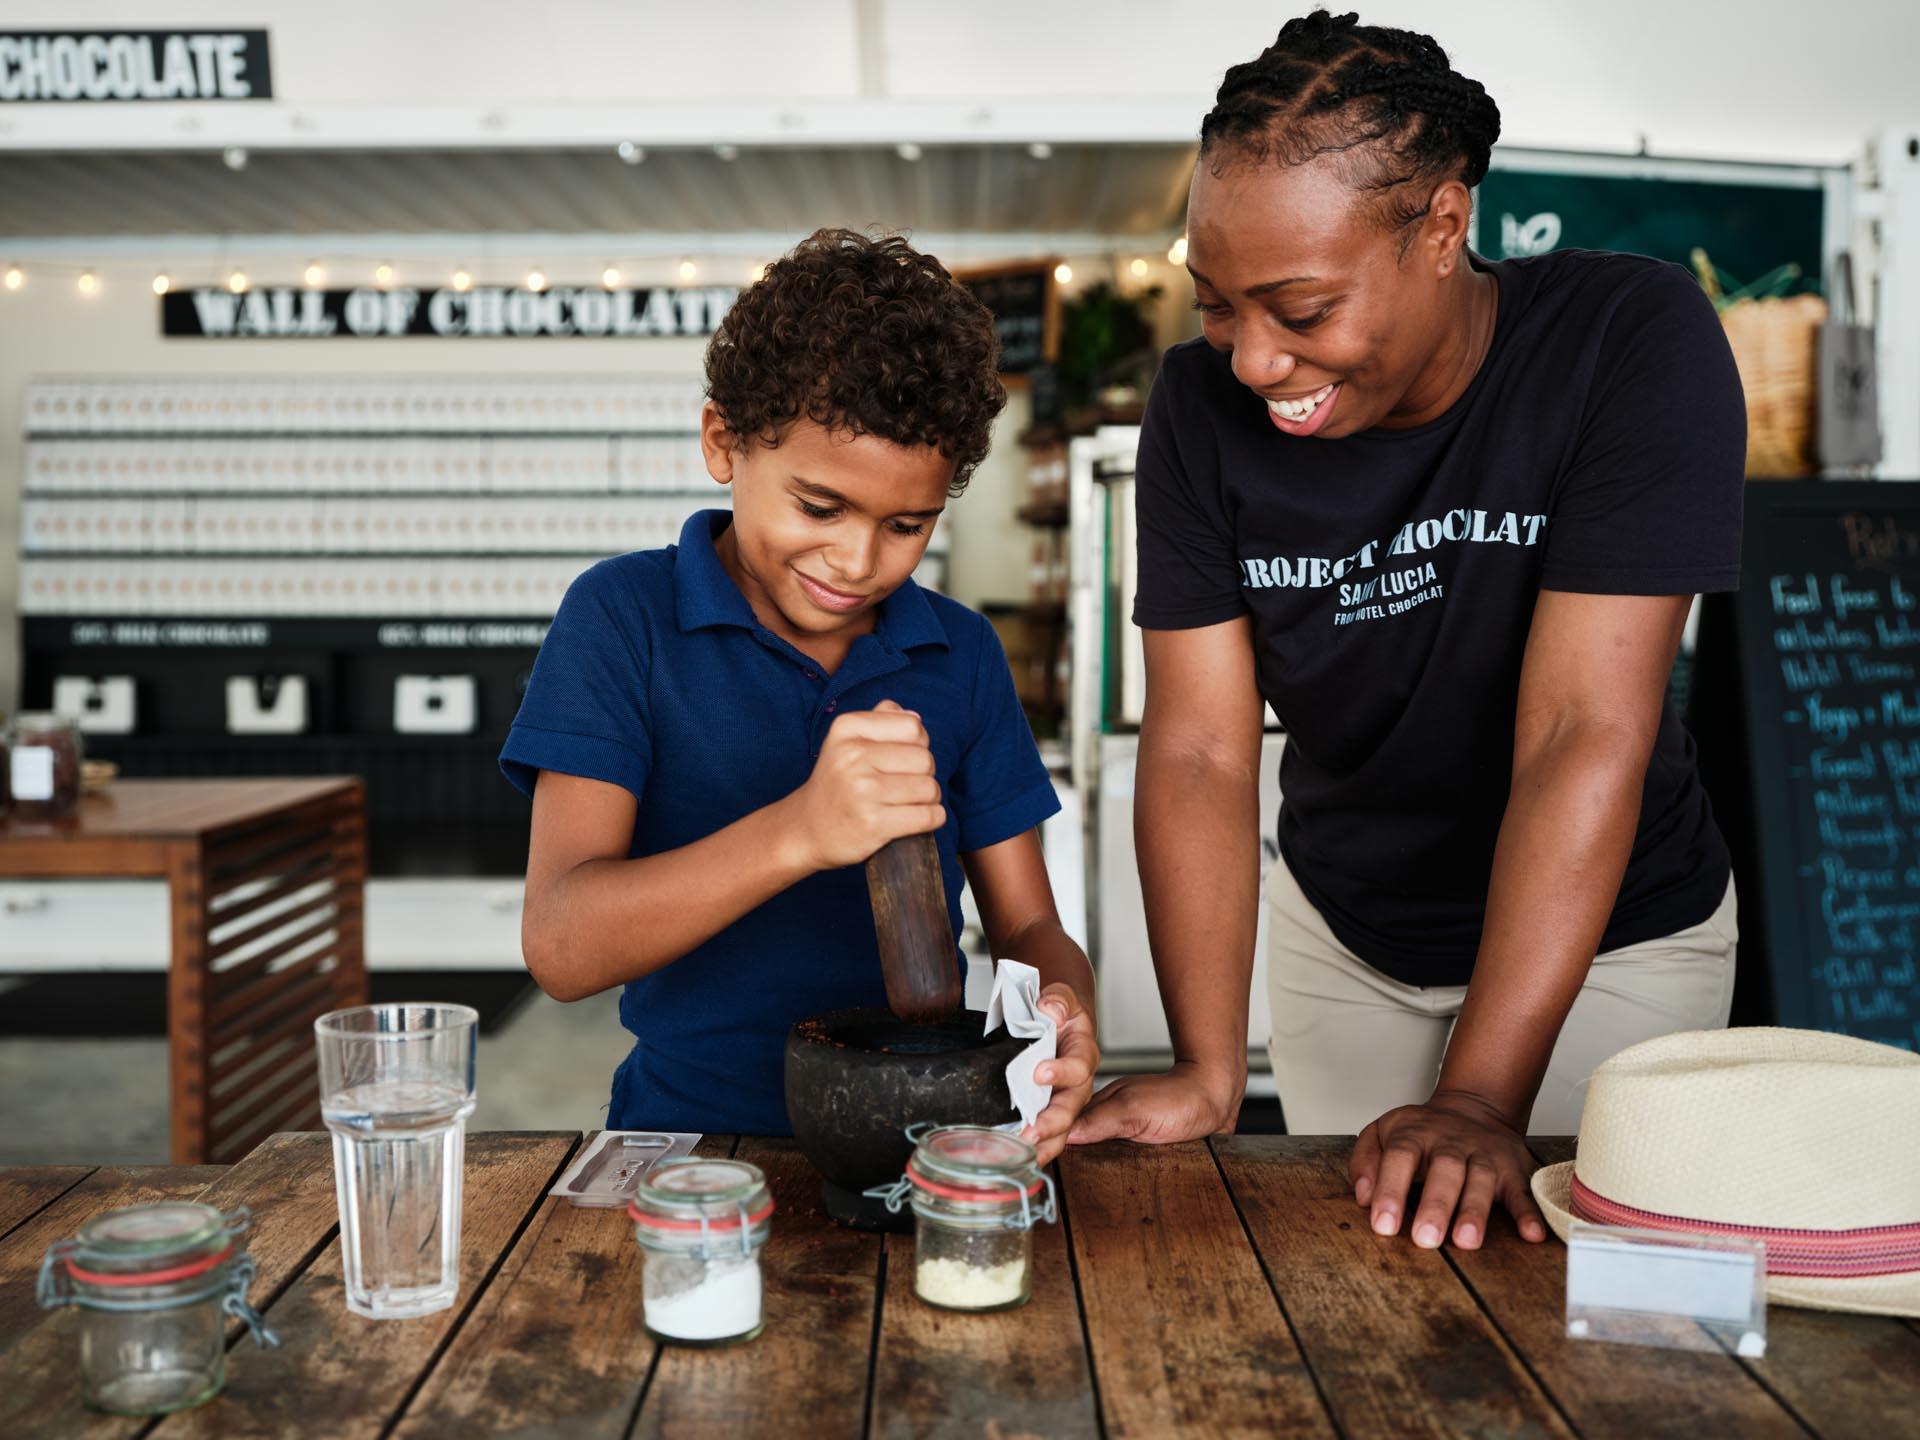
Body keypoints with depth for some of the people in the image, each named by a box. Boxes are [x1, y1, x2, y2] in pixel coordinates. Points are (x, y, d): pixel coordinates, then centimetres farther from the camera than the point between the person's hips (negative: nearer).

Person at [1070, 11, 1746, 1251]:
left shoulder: (1635, 343, -26)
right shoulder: (1205, 405, -16)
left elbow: (1584, 735, -31)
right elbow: (1200, 747, -19)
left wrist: (1479, 1100, -34)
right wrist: (1209, 1072, -29)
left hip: (1612, 933, -2)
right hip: (1341, 926, 3)